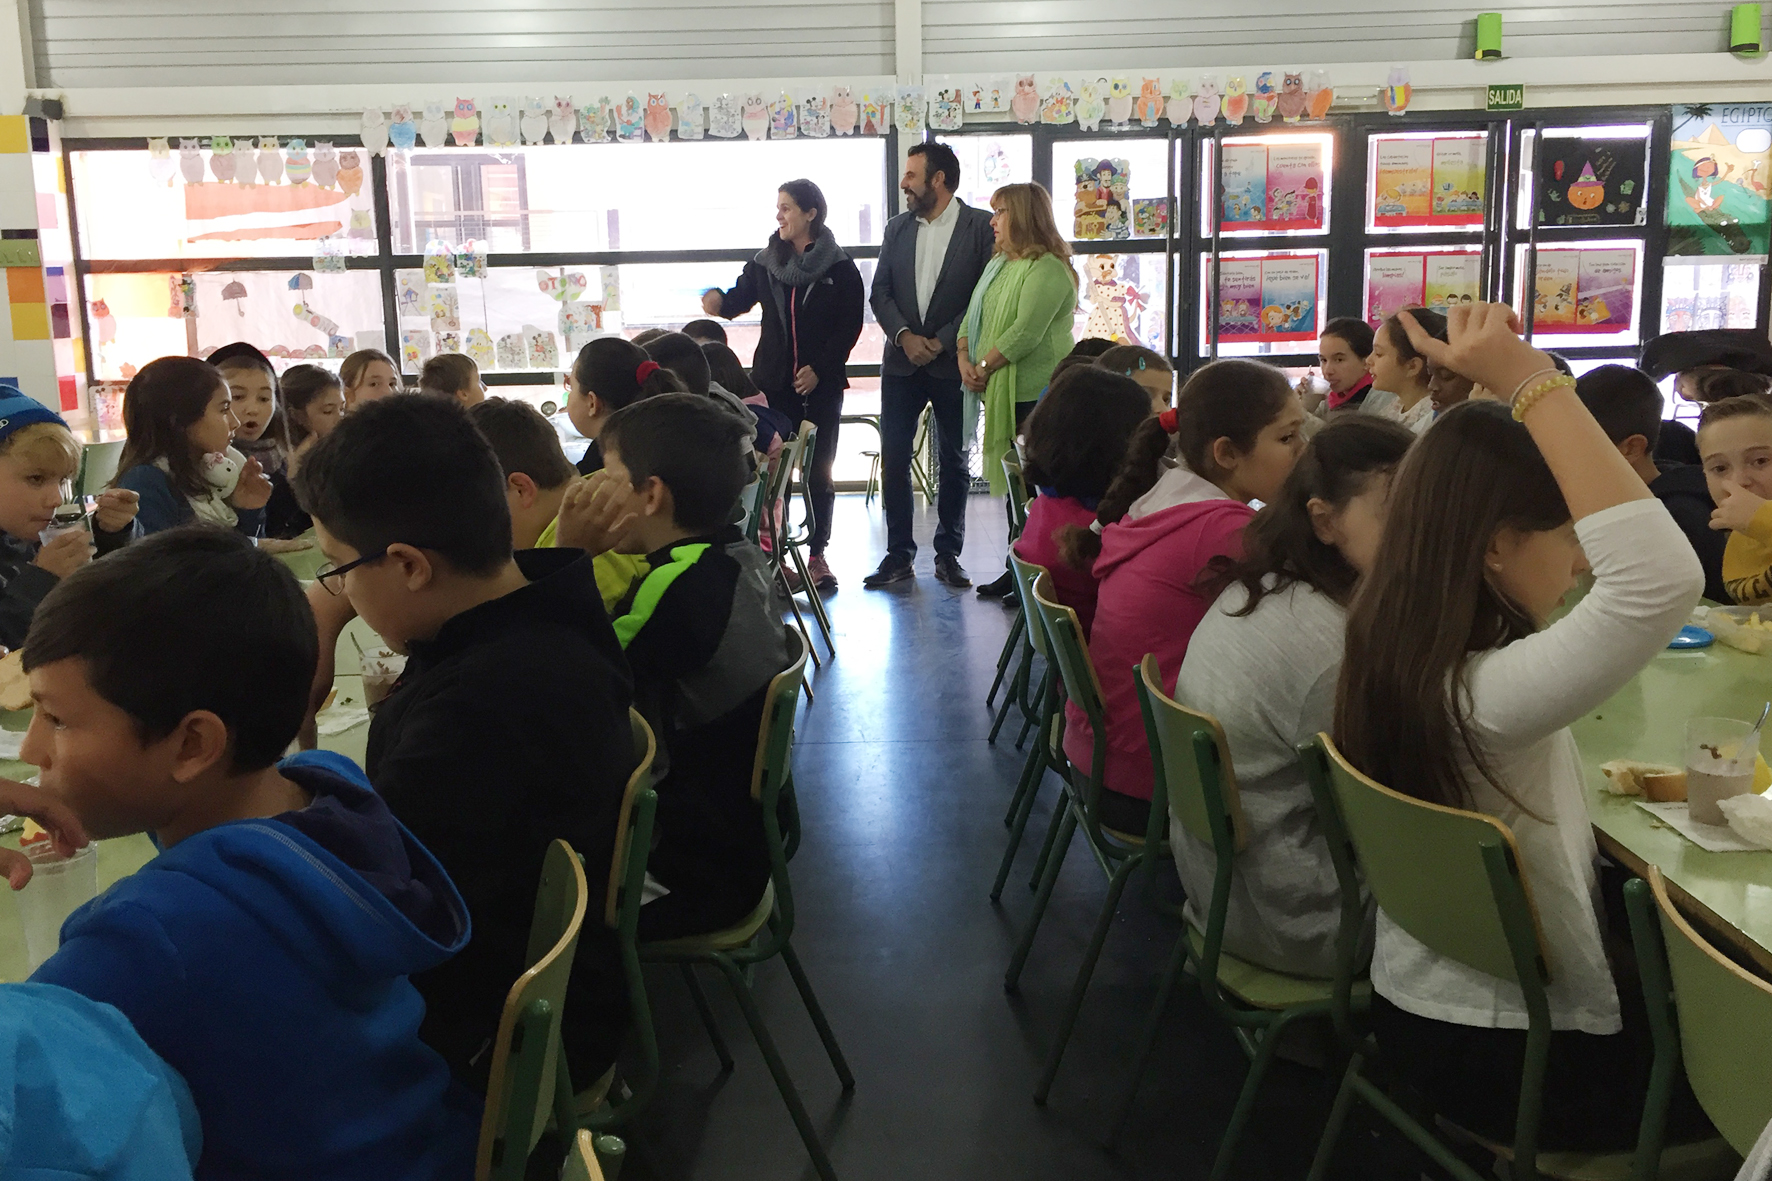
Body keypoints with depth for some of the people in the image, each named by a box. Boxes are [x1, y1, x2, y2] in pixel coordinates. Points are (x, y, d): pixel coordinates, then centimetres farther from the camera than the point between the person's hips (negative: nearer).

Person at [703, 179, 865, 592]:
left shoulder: (840, 269, -2)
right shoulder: (766, 263, 8)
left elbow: (850, 327, -4)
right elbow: (739, 298, 10)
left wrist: (818, 368, -12)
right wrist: (718, 299, -14)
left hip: (821, 385, -2)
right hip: (774, 382, 2)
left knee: (819, 471, 5)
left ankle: (817, 554, 14)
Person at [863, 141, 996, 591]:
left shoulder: (981, 227, -5)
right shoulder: (897, 228, 9)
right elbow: (880, 292, 7)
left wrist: (942, 342, -13)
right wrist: (904, 335, -10)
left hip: (953, 363, -3)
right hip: (902, 362, 4)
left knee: (953, 462, 7)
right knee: (893, 460, 2)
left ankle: (948, 554, 17)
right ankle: (898, 554, 10)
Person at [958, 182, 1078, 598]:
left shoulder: (1047, 269, -13)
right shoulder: (999, 263, 18)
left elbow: (1025, 333, -21)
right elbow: (972, 315, 16)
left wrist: (985, 367, -14)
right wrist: (965, 358, -1)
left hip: (1035, 395, -9)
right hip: (1002, 391, 9)